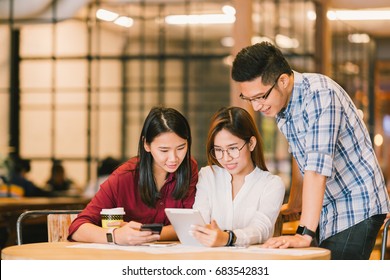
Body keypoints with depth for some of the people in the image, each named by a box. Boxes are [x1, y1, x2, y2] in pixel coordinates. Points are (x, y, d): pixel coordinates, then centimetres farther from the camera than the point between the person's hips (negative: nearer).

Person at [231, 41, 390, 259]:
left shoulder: (320, 94, -23)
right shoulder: (280, 104, 4)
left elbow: (318, 168, -30)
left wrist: (304, 235, -34)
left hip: (357, 210, -8)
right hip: (328, 213, 8)